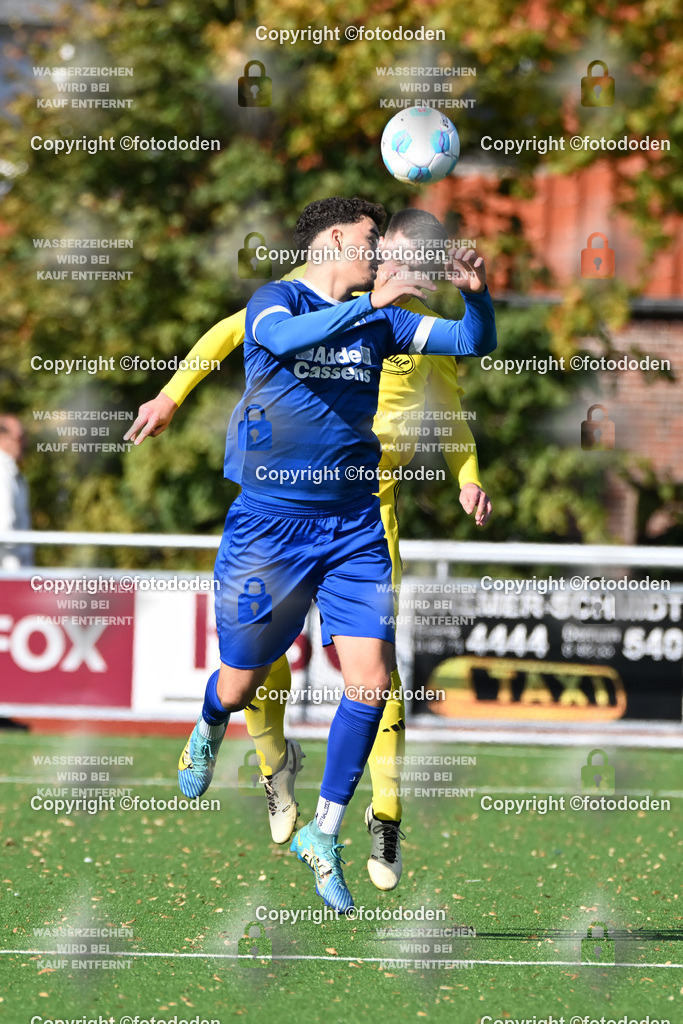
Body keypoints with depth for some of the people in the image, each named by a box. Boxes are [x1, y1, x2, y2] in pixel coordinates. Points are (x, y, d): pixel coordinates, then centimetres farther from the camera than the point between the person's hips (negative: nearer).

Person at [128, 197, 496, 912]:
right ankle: (208, 734, 45)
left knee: (369, 682, -10)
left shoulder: (377, 320, 11)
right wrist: (371, 303, -40)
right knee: (241, 683, 8)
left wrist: (475, 293, -12)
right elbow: (287, 337, -29)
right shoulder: (274, 301, -5)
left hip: (354, 525, 4)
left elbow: (473, 342, 8)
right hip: (270, 522, -4)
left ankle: (323, 832, 5)